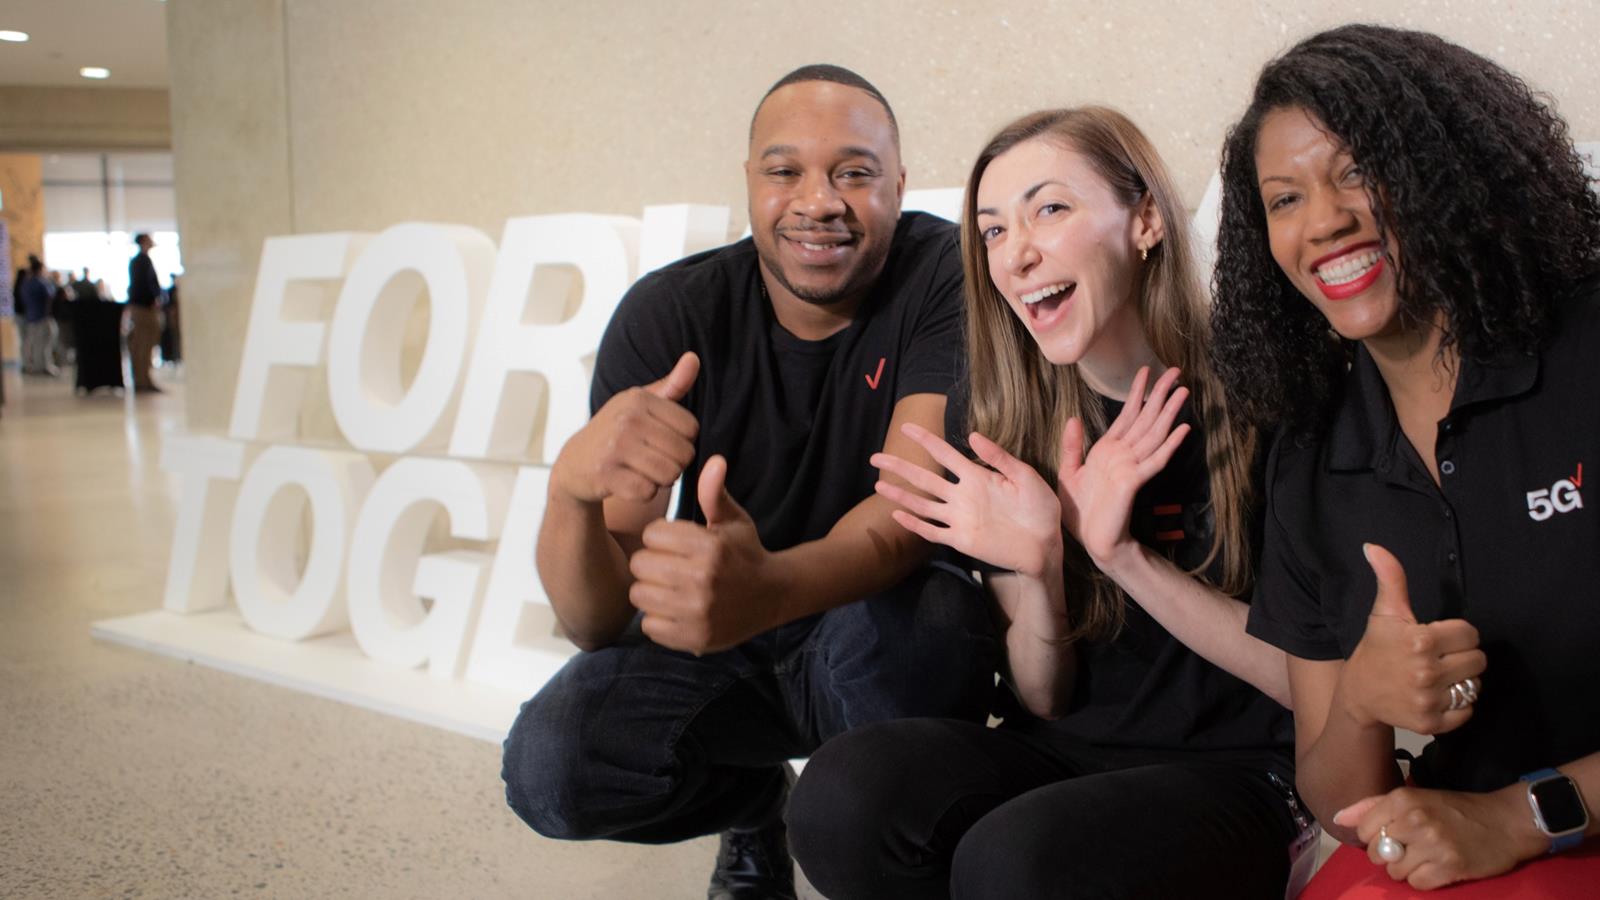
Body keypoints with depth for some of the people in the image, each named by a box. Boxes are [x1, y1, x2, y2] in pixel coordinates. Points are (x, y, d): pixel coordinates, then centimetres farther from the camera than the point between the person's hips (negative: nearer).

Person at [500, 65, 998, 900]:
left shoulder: (943, 276, -18)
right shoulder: (667, 313, -16)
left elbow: (915, 506, -33)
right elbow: (595, 624, -21)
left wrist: (763, 590, -55)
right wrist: (573, 485, -45)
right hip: (714, 650, 2)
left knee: (925, 618, -36)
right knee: (548, 766, -24)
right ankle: (753, 803, 10)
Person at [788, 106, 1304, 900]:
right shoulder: (1006, 422, 1)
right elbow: (1043, 702, 3)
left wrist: (1124, 557, -23)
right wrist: (1037, 571, -18)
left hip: (1239, 772, -3)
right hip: (1065, 755, 4)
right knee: (844, 794, -25)